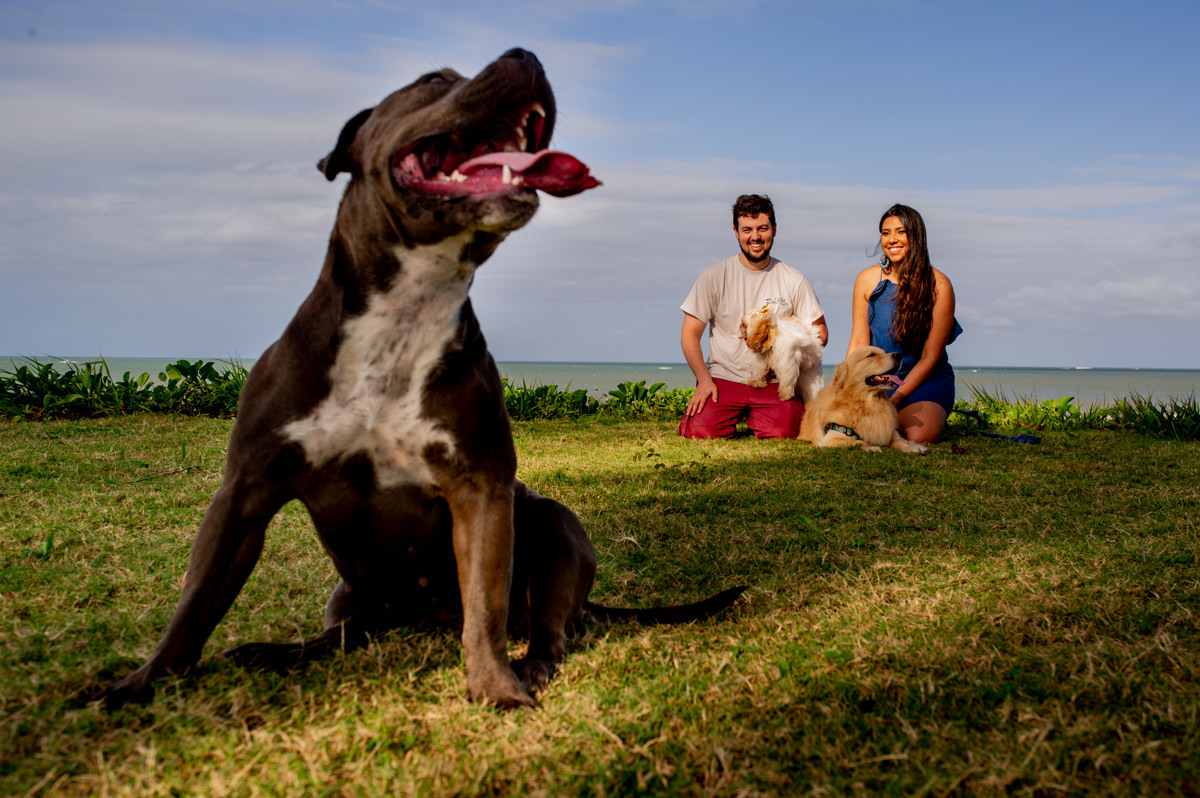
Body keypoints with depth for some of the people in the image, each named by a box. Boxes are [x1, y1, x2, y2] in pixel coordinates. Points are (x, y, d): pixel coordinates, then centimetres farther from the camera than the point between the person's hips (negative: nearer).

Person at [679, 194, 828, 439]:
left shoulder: (794, 281, 3)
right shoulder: (714, 276, 0)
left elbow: (819, 333, 10)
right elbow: (690, 334, 0)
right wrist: (704, 380, -12)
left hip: (774, 381, 0)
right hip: (724, 378, 0)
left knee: (781, 433, -27)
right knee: (698, 430, -25)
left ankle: (756, 419, 10)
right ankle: (735, 417, 11)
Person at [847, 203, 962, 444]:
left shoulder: (938, 285, -10)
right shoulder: (867, 279, 0)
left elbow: (930, 357, -10)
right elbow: (858, 344, 0)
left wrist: (894, 400, -17)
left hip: (926, 380, -3)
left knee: (918, 435, -31)